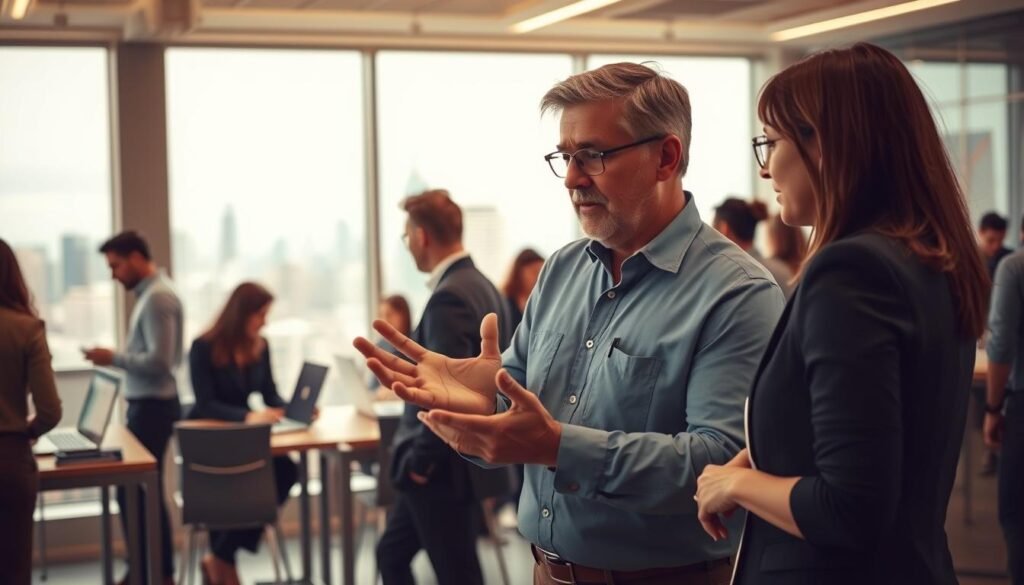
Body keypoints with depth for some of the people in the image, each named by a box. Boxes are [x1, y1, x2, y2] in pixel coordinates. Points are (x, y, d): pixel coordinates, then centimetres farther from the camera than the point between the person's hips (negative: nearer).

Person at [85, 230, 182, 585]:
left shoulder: (158, 296, -17)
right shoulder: (149, 293, 14)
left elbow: (159, 361, -23)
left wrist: (114, 358, -14)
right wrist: (119, 358, 8)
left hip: (152, 407, -10)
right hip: (145, 405, 10)